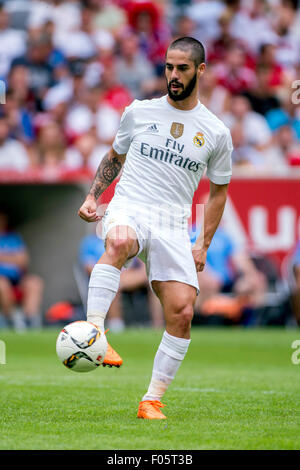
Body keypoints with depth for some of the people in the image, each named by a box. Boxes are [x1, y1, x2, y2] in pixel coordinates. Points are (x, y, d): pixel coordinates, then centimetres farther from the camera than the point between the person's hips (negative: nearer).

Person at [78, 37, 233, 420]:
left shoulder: (216, 133, 7)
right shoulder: (139, 112, 8)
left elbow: (218, 190, 17)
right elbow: (114, 157, 24)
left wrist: (204, 245, 9)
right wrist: (92, 197, 10)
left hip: (173, 226, 2)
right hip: (127, 211, -1)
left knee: (182, 313, -11)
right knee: (119, 242, -39)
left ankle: (152, 401, 2)